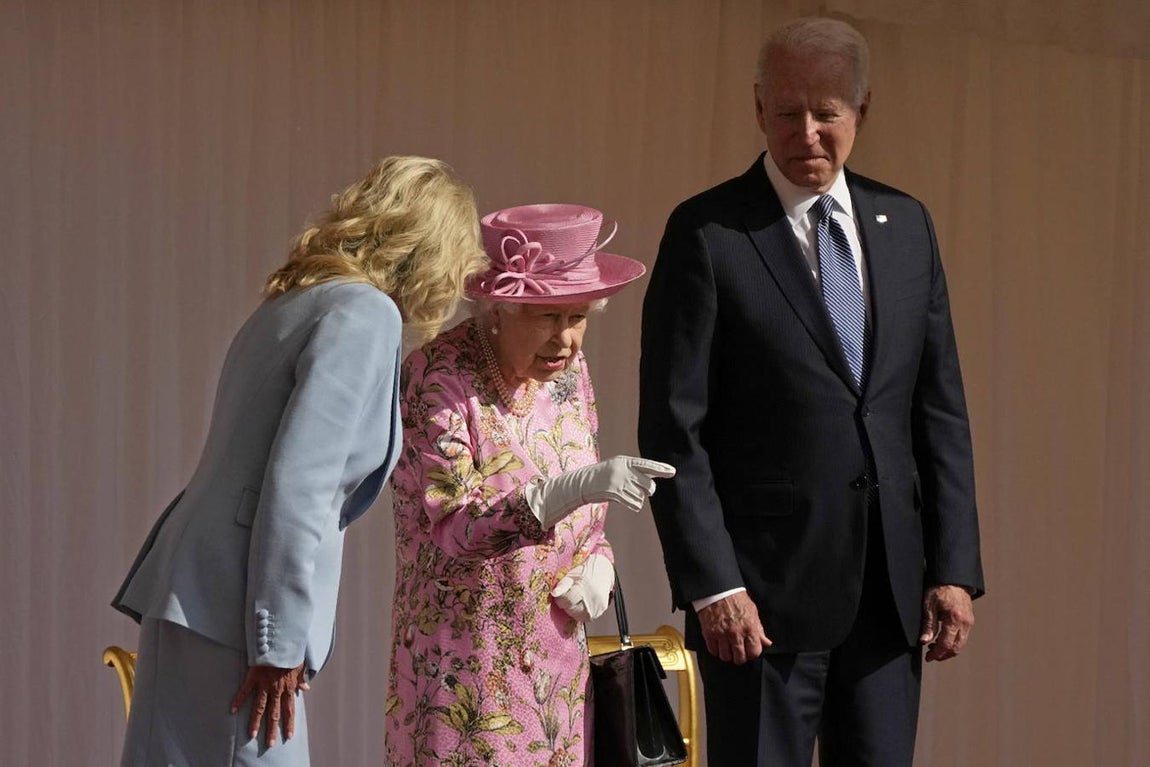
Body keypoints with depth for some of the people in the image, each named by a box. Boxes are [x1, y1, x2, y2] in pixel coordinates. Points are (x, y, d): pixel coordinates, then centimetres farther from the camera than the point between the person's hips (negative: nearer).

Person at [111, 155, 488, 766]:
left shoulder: (297, 302, 18)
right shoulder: (366, 314, -9)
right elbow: (296, 485, -17)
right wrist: (279, 645, -16)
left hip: (191, 596, 9)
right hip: (229, 612, -9)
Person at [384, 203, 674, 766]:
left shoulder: (568, 370, 4)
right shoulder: (435, 379, -15)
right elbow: (454, 528, -23)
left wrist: (598, 563, -5)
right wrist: (577, 487, -34)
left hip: (559, 661, 6)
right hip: (466, 672, -6)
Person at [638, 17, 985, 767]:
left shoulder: (906, 226, 10)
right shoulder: (708, 233, -5)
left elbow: (941, 410, 11)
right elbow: (673, 429, -8)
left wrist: (955, 567, 4)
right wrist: (711, 585, -14)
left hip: (890, 586, 5)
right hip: (765, 588, -4)